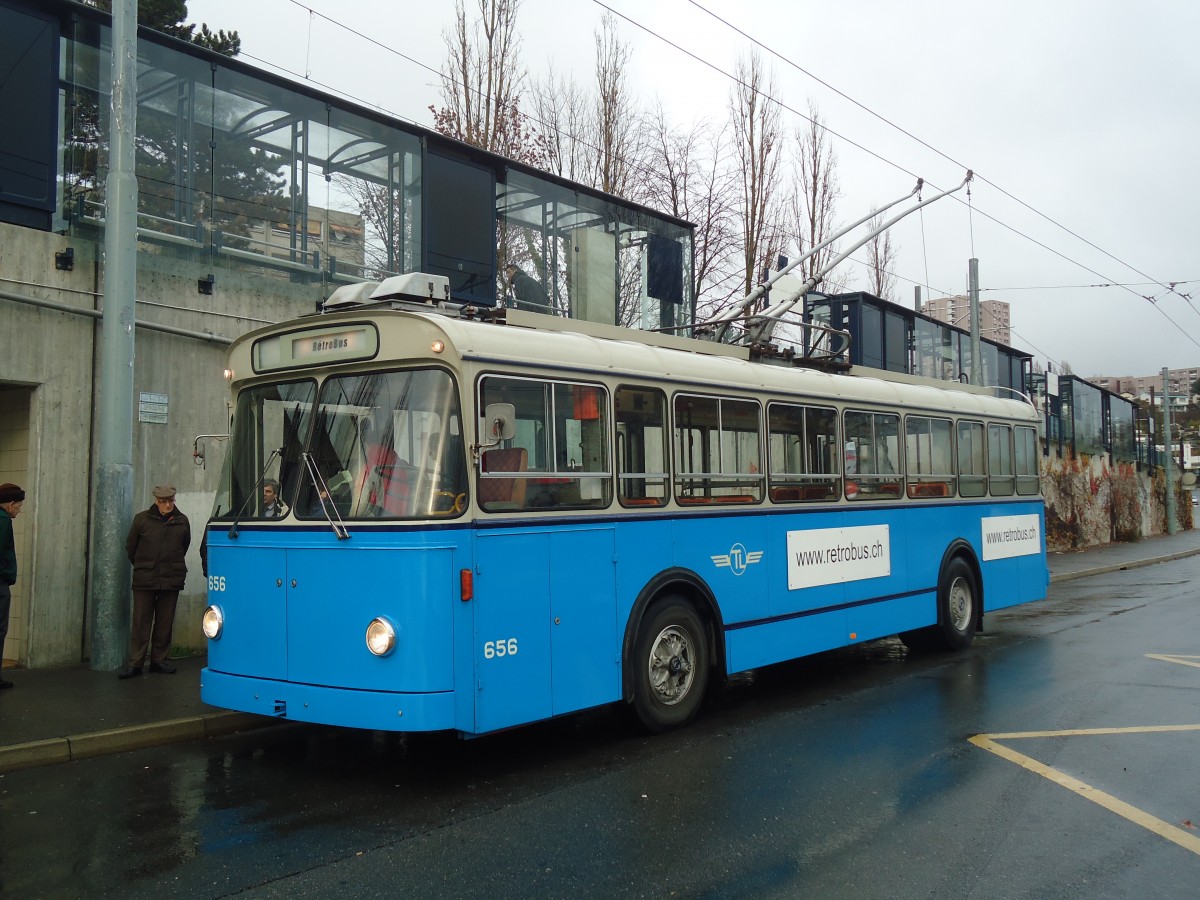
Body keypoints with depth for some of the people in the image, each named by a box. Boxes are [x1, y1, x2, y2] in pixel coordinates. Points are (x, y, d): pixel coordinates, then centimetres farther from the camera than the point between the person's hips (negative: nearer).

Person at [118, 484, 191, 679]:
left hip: (171, 580, 2)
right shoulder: (142, 519, 1)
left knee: (165, 622, 6)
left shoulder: (182, 521, 5)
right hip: (144, 580, -2)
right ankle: (135, 663, 4)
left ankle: (159, 660, 16)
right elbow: (130, 546, 11)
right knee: (141, 622, -1)